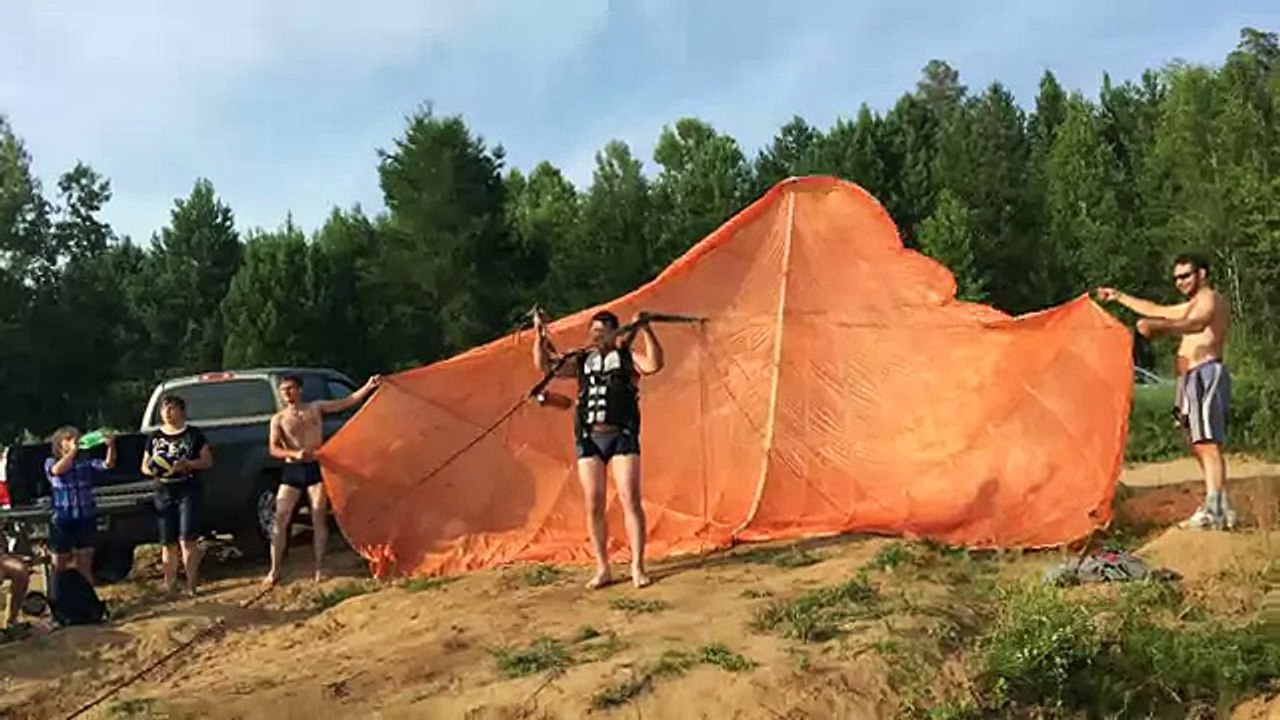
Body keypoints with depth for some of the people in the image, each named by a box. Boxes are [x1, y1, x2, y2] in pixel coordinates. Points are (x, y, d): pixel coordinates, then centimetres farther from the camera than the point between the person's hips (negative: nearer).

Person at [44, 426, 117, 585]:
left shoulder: (86, 463, 6)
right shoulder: (51, 462, 2)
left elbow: (108, 464, -10)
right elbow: (58, 470, -22)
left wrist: (111, 446, -28)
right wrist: (73, 450, -25)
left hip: (86, 519, 2)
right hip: (62, 520, -1)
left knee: (85, 565, 7)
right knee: (60, 565, 10)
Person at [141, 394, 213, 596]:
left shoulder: (193, 434, 3)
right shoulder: (155, 437, 13)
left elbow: (208, 461, 1)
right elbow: (144, 466, 16)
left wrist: (189, 464, -18)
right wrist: (151, 470, -8)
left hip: (188, 491, -3)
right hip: (163, 493, 4)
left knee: (187, 540, -9)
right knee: (167, 543, 6)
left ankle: (191, 584, -4)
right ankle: (169, 585, 14)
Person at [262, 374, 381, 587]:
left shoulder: (316, 408, 7)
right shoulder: (279, 419, 4)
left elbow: (347, 402, 4)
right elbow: (273, 449, -5)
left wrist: (368, 386, -8)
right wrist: (295, 454, -23)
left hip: (315, 467, 0)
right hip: (292, 470, 0)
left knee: (319, 518, -1)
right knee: (280, 518, -4)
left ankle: (319, 568, 7)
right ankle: (274, 570, 4)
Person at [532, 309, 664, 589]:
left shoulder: (627, 357, 7)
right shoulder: (582, 361, 14)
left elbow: (654, 364, -12)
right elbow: (545, 365, 7)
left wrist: (646, 330, -20)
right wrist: (540, 336, -6)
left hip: (622, 437, -3)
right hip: (589, 439, 3)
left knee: (631, 501, -6)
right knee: (594, 505, 4)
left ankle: (637, 567, 2)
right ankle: (602, 569, 13)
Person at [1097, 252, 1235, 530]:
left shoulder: (1210, 299, -4)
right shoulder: (1194, 305, 27)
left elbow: (1198, 324, -26)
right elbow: (1155, 310, 39)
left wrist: (1159, 327, -42)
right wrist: (1119, 297, 41)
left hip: (1206, 374, -10)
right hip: (1193, 379, 10)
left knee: (1207, 443, -17)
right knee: (1199, 445, 8)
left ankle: (1213, 510, -24)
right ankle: (1221, 509, 10)